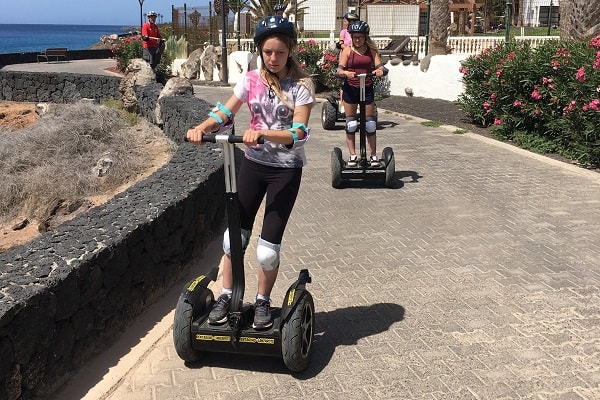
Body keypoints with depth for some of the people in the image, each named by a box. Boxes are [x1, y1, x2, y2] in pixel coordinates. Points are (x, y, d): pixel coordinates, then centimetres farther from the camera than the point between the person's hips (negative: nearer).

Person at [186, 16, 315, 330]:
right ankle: (226, 296, 21)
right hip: (254, 163, 3)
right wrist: (201, 128, -27)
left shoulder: (301, 85, -10)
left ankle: (263, 302, 22)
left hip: (286, 169, -3)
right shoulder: (251, 79, 0)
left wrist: (260, 133, -37)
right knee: (233, 235, 2)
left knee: (268, 249, -2)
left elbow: (298, 133, -20)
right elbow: (224, 112, -6)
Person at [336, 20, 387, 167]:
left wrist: (380, 70, -26)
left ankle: (373, 155, 10)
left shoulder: (372, 50, 7)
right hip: (350, 89, -1)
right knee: (351, 124, 3)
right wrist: (345, 73, -29)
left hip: (367, 88, 1)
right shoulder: (347, 50, 3)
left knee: (370, 124, 2)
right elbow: (339, 69, -7)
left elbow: (379, 65, -2)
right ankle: (353, 155, 11)